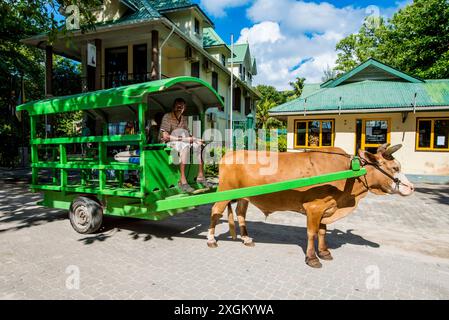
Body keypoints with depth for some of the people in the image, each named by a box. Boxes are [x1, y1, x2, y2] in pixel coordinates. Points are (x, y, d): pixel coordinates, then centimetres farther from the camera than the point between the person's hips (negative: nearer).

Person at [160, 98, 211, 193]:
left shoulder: (184, 118, 14)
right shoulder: (167, 116, -8)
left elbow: (187, 134, 13)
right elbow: (165, 136, -17)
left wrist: (195, 139, -9)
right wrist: (182, 139, -23)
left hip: (182, 141, 7)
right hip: (168, 142, -7)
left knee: (199, 145, -15)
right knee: (185, 146, -37)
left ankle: (200, 176, -13)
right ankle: (183, 181, -42)